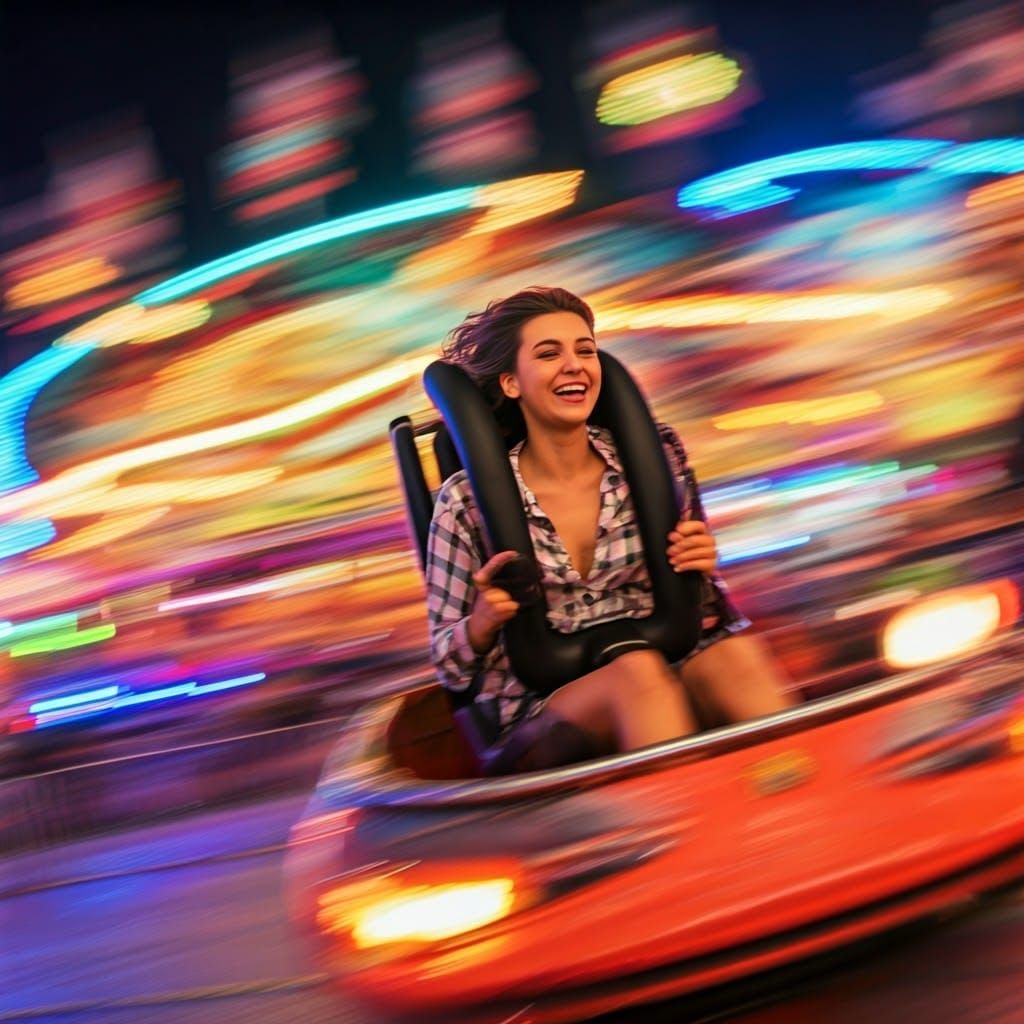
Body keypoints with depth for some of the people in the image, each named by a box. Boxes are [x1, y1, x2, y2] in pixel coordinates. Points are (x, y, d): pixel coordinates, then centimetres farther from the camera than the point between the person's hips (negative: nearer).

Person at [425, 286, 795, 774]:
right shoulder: (467, 503, -2)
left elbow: (697, 605, 15)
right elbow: (450, 667, 5)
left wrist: (701, 567, -8)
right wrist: (486, 620, -17)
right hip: (535, 712, -3)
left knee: (735, 654, -30)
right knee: (638, 672, -34)